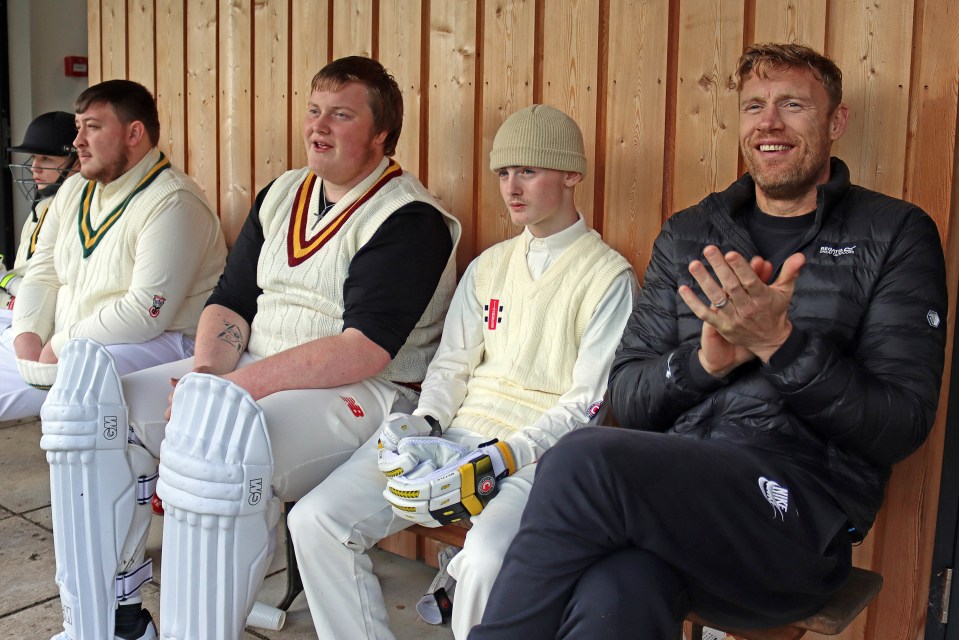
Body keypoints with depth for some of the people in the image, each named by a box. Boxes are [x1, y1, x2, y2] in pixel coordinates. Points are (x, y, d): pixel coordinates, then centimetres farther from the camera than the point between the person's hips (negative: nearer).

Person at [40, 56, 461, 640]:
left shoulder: (409, 219, -10)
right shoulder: (281, 195, 15)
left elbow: (364, 351, -21)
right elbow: (231, 301, 14)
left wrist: (239, 386, -23)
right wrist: (207, 370, -8)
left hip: (362, 394, -8)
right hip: (244, 376, 8)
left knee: (215, 450, -35)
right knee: (98, 409, -4)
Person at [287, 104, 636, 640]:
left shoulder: (609, 276, 0)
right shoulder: (488, 266, 19)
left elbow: (589, 404, -7)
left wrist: (501, 459, -17)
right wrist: (424, 423, -3)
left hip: (541, 453, -5)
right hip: (458, 433, 6)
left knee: (487, 559, -36)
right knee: (316, 521, -12)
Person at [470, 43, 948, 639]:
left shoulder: (896, 234, 8)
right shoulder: (688, 235, 17)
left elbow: (903, 425, -1)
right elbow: (627, 399, 12)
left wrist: (780, 343, -14)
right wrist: (705, 360, -8)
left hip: (800, 512, -2)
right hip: (666, 485, 3)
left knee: (583, 461, -30)